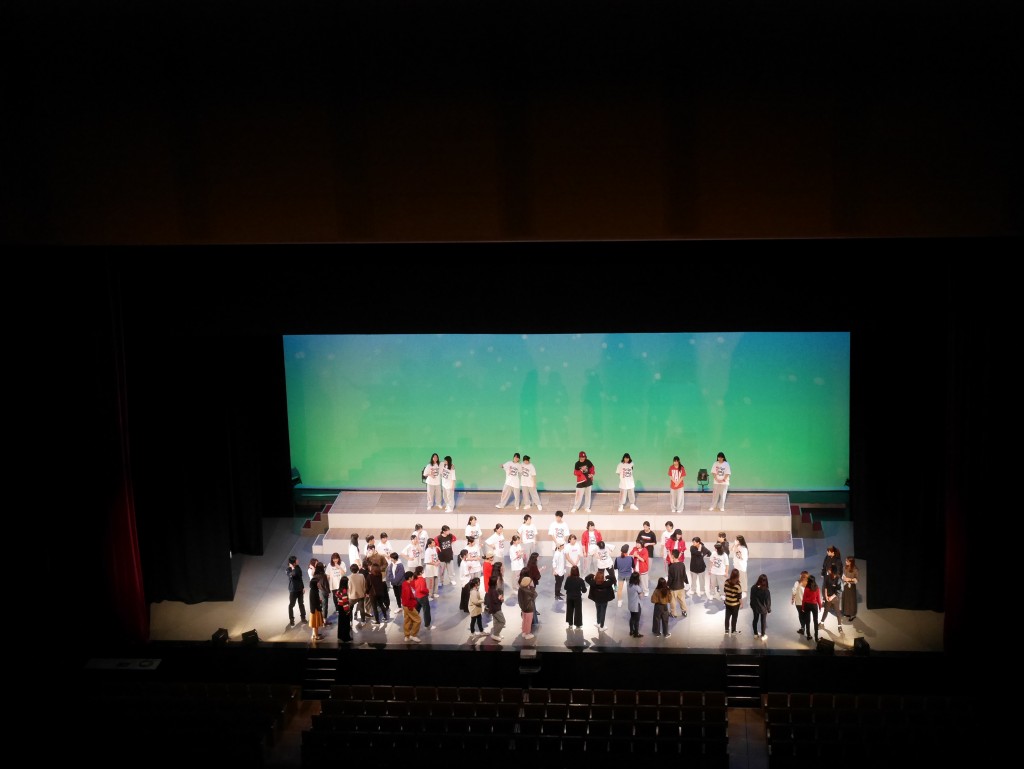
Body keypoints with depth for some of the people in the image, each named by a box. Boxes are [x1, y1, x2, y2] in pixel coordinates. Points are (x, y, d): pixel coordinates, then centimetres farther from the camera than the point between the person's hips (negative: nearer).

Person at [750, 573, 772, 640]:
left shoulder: (754, 588, -15)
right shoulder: (766, 591, -26)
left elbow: (751, 598, -3)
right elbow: (768, 601, -16)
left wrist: (752, 606, 12)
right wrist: (769, 609, -1)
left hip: (755, 607, 3)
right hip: (763, 608, -3)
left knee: (755, 620, 22)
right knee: (763, 621, 15)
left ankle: (755, 633, 36)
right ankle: (763, 635, 25)